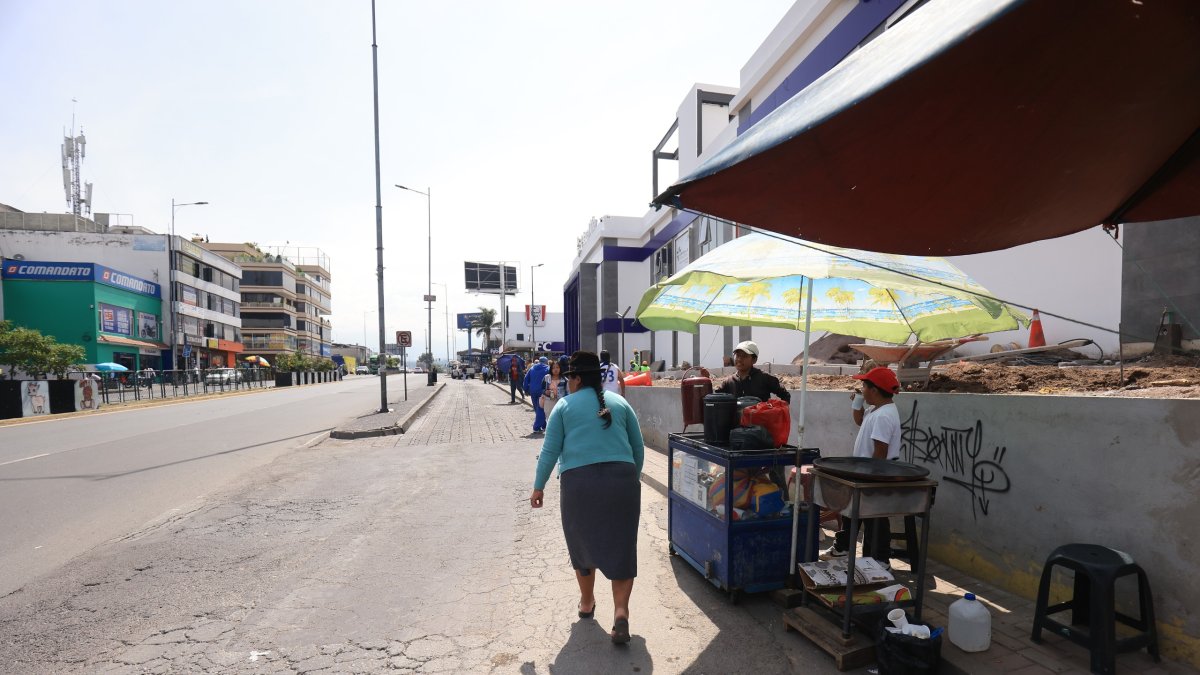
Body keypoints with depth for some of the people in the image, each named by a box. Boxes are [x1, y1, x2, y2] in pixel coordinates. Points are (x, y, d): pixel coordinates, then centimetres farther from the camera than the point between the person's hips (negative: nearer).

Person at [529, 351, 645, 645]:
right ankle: (621, 611, -7)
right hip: (621, 478, 2)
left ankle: (587, 603, 33)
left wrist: (538, 487, 12)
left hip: (579, 480, -1)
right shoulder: (619, 402, 13)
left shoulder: (565, 406, 6)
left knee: (583, 542, 17)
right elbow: (638, 447, 15)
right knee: (620, 546, 6)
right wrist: (634, 478, 28)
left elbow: (550, 450, 3)